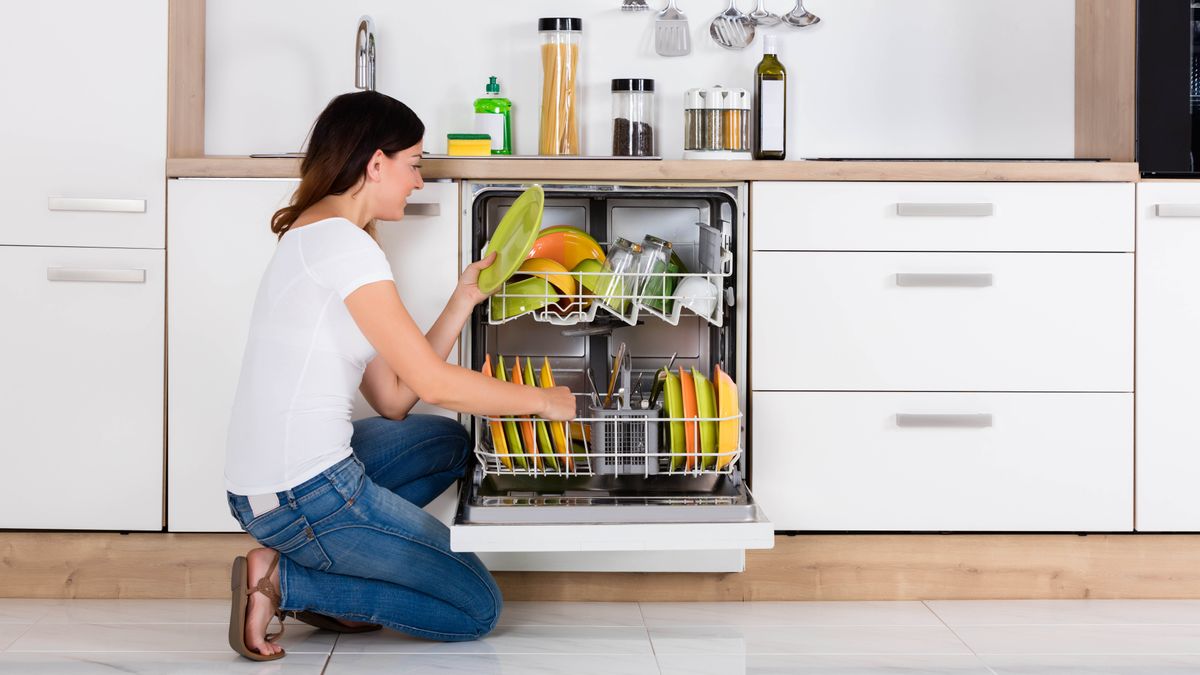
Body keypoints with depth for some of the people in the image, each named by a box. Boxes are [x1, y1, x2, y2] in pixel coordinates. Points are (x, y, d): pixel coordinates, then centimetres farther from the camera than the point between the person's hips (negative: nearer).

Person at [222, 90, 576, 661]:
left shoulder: (314, 236, 16)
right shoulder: (343, 241, -15)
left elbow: (393, 397, 10)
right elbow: (433, 383, -15)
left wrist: (464, 300, 11)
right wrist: (541, 399, -2)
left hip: (268, 480, 10)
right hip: (304, 496, -10)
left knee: (447, 442, 28)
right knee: (477, 610, 2)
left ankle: (325, 580, 12)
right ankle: (284, 582, -3)